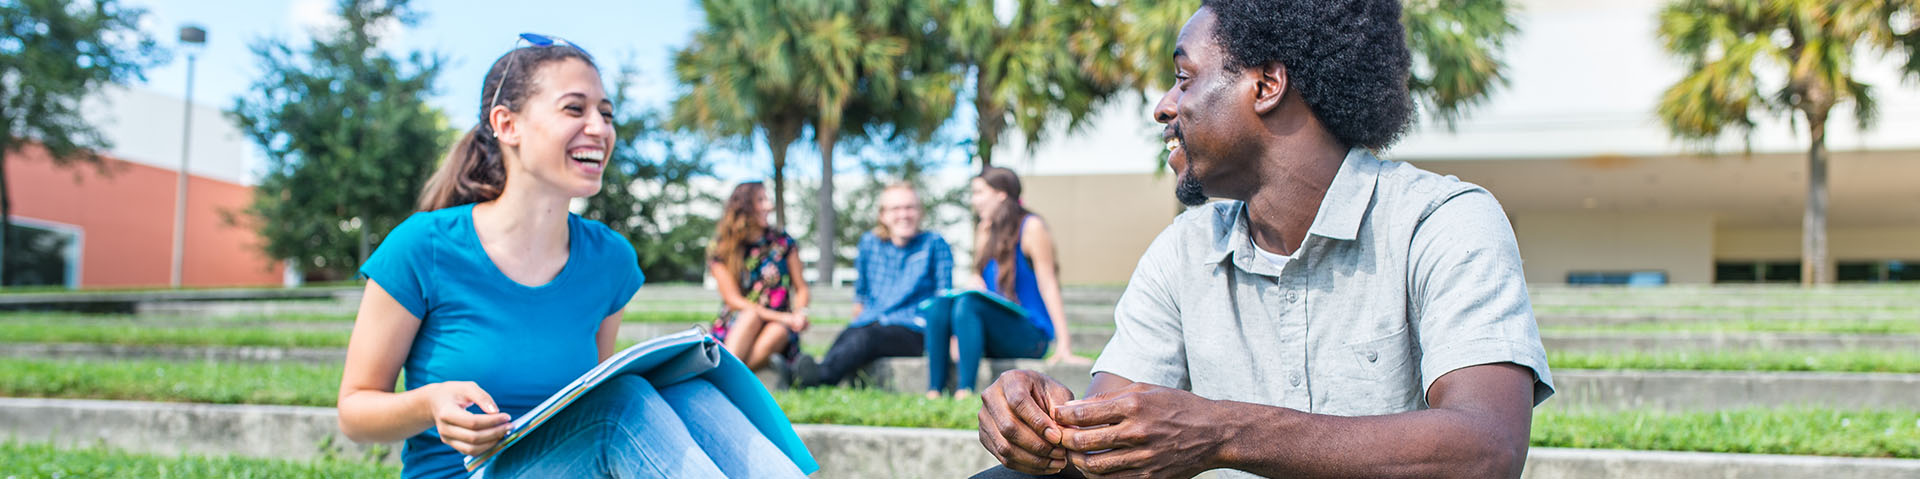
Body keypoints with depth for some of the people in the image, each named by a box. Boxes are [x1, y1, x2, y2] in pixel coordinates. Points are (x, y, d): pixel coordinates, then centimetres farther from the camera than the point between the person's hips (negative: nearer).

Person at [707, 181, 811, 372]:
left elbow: (801, 288, 10)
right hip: (736, 326, -1)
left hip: (778, 325, 1)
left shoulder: (782, 241, 8)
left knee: (776, 332, -35)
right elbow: (733, 299, -8)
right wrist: (781, 317, -19)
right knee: (752, 315, -35)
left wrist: (800, 314, -14)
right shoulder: (719, 249, 0)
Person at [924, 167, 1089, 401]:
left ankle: (964, 391, -40)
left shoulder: (1031, 227, -5)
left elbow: (1048, 283, -10)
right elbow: (978, 283, 11)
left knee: (968, 303, -30)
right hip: (994, 342, 6)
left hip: (1030, 337, -6)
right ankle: (933, 393, -28)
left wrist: (1063, 345, -16)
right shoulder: (985, 232, 15)